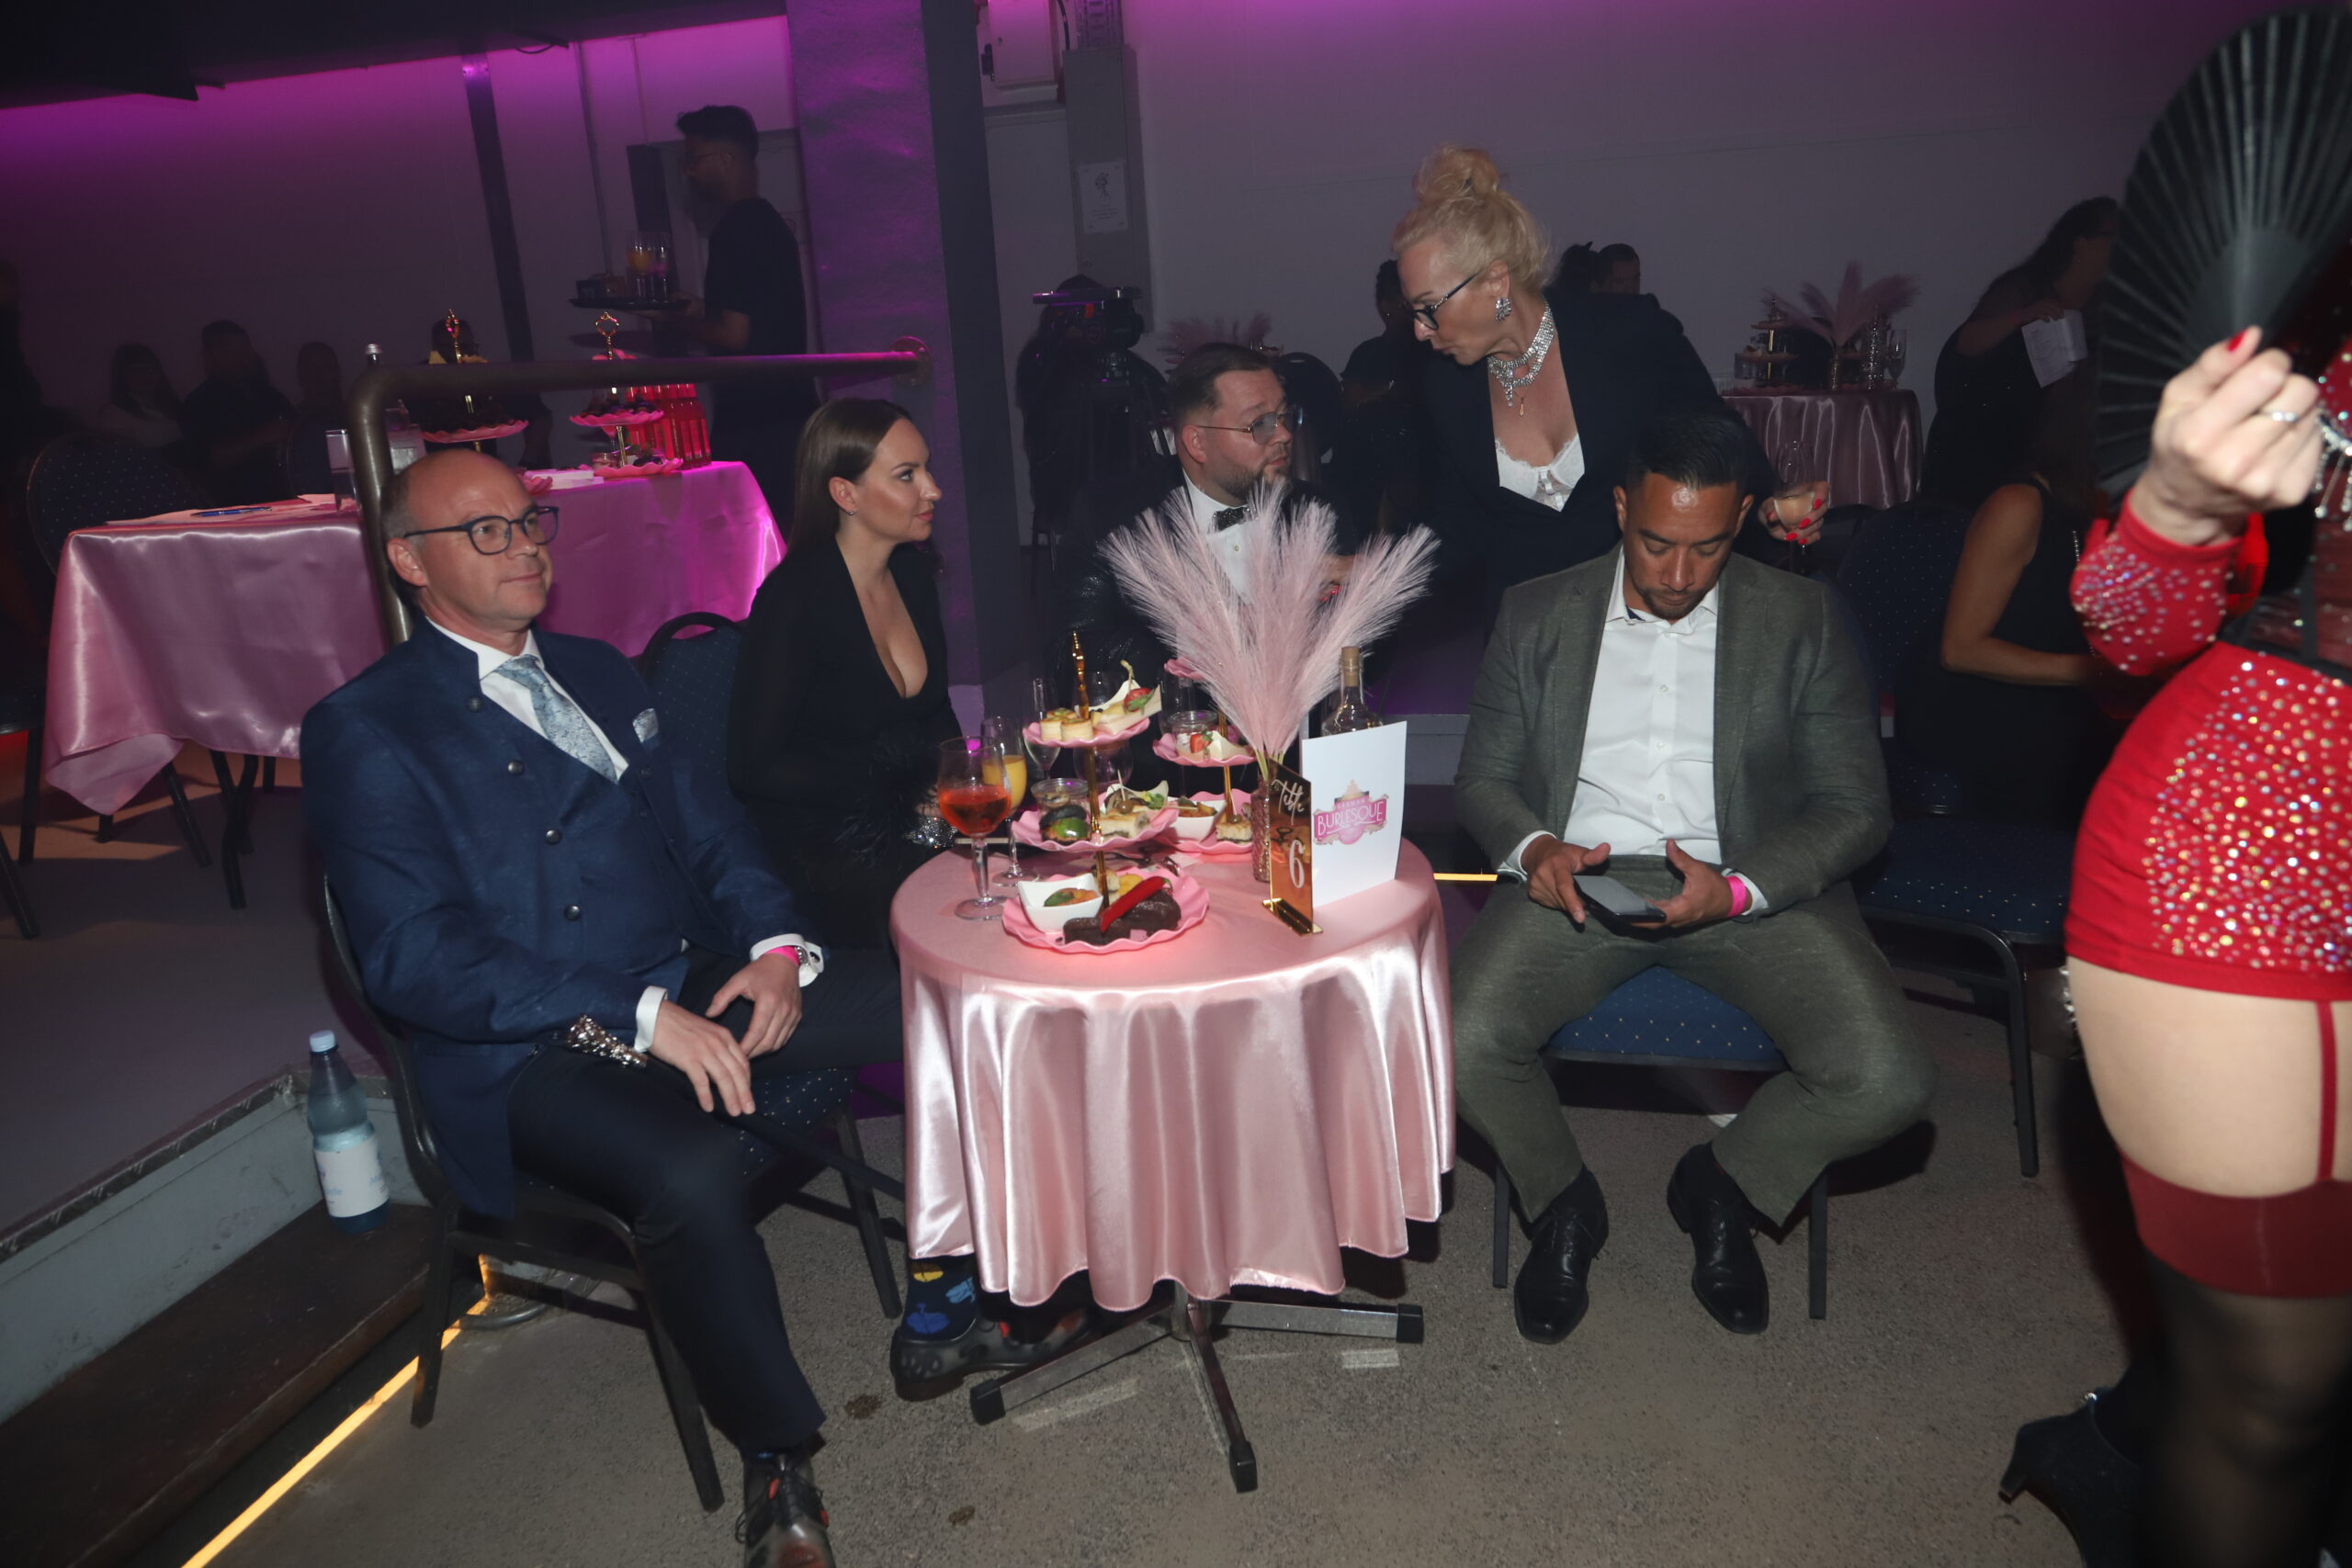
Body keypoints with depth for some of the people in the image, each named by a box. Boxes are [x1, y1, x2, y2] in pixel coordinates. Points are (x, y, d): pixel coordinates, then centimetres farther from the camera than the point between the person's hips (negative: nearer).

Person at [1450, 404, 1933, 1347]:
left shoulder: (1800, 619, 5)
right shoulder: (1537, 614, 9)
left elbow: (1855, 806, 1)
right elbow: (1482, 778, 10)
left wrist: (1738, 887, -18)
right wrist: (1534, 848, -15)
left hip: (1754, 886, 0)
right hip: (1576, 879, 0)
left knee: (1885, 1084, -22)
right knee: (1460, 1044, -26)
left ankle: (1720, 1188, 12)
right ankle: (1562, 1205, 8)